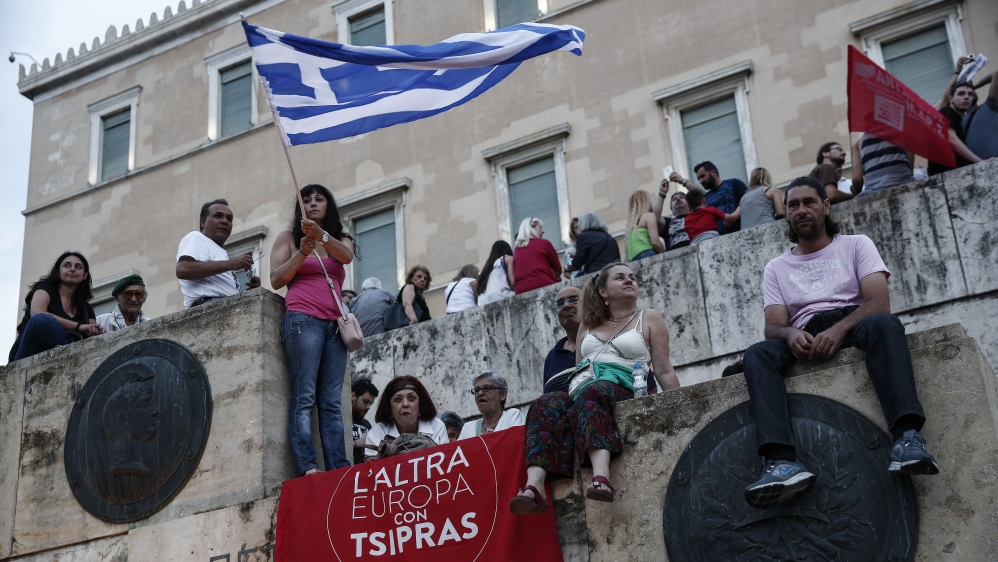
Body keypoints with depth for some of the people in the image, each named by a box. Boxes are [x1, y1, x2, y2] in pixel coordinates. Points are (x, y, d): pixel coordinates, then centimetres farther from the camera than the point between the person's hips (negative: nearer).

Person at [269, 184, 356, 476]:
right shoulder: (288, 237, 15)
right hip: (303, 319, -3)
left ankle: (339, 467, -11)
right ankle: (306, 466, -23)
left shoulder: (342, 238, 21)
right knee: (304, 397, -14)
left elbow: (346, 256, -4)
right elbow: (276, 280, 4)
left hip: (334, 323, 3)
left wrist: (321, 235, -22)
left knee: (331, 402, -4)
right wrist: (301, 255, -11)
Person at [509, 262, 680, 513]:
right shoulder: (588, 328, 28)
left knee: (592, 391, -39)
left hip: (622, 391, -4)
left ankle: (601, 478, -60)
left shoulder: (648, 319, 18)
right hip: (580, 394, 4)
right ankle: (534, 487, -47)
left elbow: (664, 371, 10)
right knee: (545, 405, -28)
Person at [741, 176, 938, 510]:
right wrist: (790, 334, -22)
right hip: (805, 340, 2)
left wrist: (839, 328, -23)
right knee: (757, 354, -31)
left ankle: (907, 438, -52)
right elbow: (774, 325, 5)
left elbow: (879, 302, -3)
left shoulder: (856, 245, 14)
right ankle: (783, 462, -50)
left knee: (884, 323, -37)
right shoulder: (776, 269, 19)